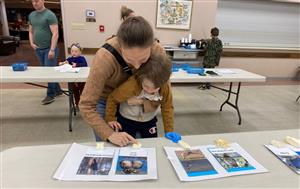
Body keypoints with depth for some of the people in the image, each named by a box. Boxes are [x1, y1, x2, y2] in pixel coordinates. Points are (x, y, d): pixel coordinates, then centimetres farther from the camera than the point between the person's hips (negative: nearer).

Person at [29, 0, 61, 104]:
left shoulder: (49, 15, -9)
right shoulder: (31, 15, 11)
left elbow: (55, 34, -15)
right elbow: (31, 31, 20)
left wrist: (52, 50, -19)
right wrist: (31, 43, 5)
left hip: (49, 49, -7)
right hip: (38, 49, 7)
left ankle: (51, 94, 10)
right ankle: (57, 90, 25)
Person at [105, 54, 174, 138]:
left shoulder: (166, 87, -26)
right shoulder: (131, 85, -36)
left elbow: (167, 108, -13)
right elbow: (112, 99, -19)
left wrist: (169, 132, -11)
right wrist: (110, 119, -13)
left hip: (149, 121, 3)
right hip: (127, 120, -2)